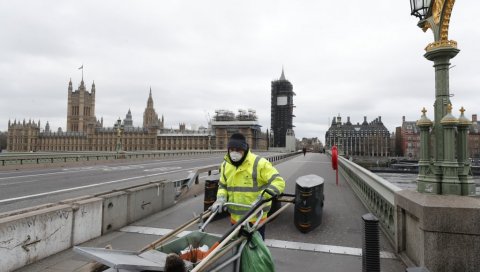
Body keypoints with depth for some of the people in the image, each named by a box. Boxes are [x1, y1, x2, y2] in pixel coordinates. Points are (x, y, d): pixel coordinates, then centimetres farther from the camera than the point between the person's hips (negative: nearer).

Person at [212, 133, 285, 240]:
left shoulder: (259, 163, -18)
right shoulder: (225, 165, 2)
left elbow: (278, 182, -19)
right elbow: (223, 185, 16)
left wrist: (261, 198, -29)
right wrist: (221, 198, -4)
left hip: (255, 217, -5)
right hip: (235, 217, 6)